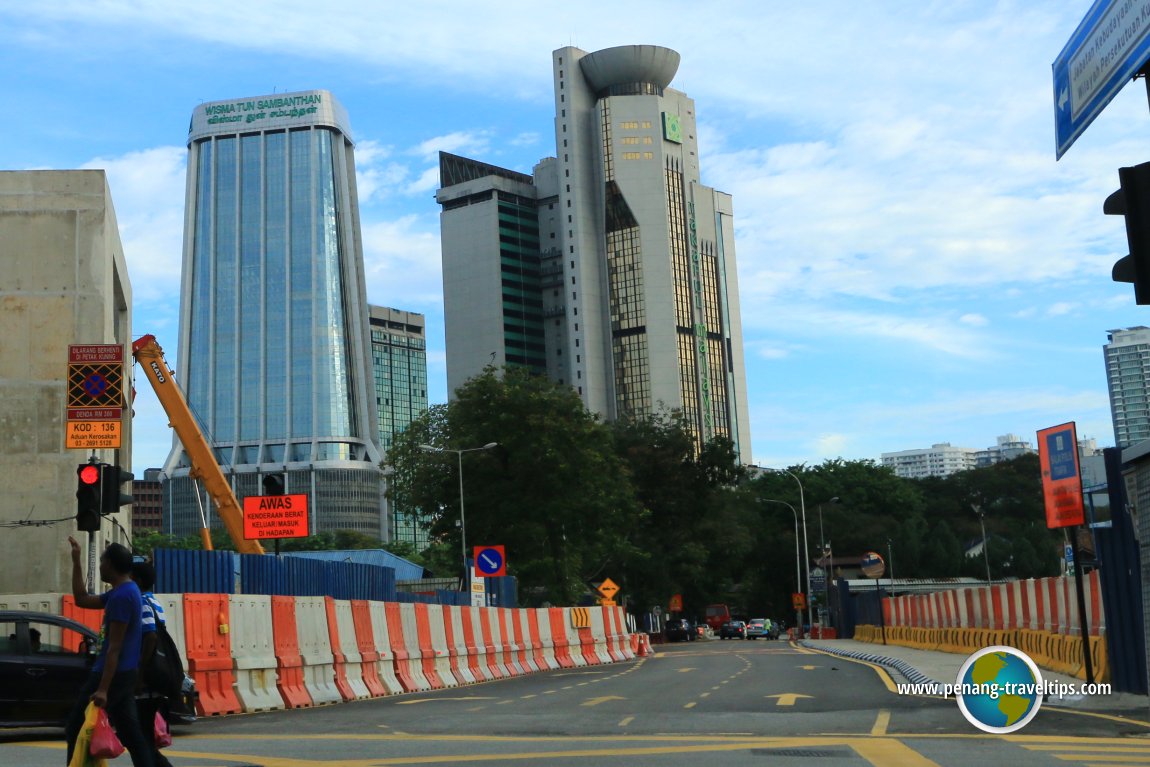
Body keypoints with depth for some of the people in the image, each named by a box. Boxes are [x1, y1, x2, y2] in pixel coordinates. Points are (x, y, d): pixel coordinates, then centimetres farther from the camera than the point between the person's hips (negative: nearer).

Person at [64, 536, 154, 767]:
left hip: (114, 674, -10)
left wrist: (103, 689, -23)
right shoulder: (126, 592, 13)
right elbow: (82, 599, 24)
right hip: (124, 674, 10)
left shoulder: (121, 596, -18)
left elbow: (114, 647, -21)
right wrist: (76, 561, 21)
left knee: (76, 731, 0)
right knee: (131, 734, 8)